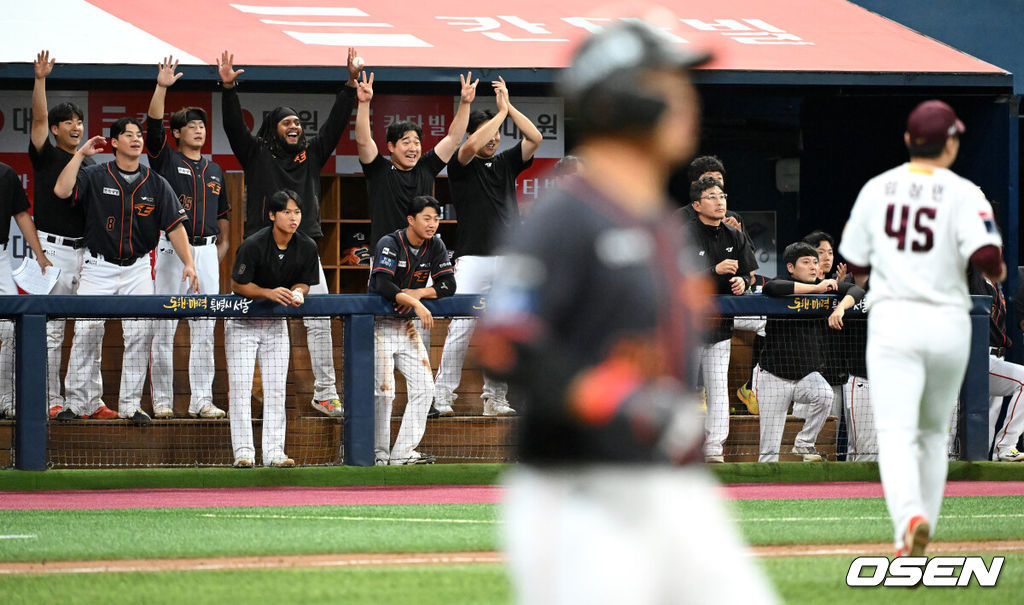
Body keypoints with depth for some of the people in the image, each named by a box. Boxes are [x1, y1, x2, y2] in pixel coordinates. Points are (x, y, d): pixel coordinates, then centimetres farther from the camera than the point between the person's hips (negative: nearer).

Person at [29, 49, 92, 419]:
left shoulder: (90, 166, 16)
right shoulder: (46, 157, 0)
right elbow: (38, 119, -13)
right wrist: (40, 80, -23)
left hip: (85, 250, 5)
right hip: (53, 249, -5)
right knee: (51, 330, -5)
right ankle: (52, 401, -2)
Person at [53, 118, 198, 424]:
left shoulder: (156, 184, 3)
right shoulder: (95, 177, -1)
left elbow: (174, 226, 3)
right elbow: (62, 190, -17)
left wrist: (188, 263, -8)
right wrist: (80, 154, -12)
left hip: (138, 269, 1)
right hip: (99, 267, -1)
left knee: (141, 333, -6)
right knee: (87, 331, -7)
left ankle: (130, 405, 4)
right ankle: (78, 401, 4)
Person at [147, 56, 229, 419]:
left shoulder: (214, 170, 17)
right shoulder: (166, 160, 3)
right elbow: (153, 126, -12)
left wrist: (223, 243, 17)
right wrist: (162, 88, -20)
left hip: (207, 251, 4)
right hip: (173, 249, -4)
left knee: (204, 329, 2)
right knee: (165, 327, -4)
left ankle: (201, 400, 3)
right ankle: (162, 400, 0)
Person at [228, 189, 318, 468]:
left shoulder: (307, 247, -9)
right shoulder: (253, 245, -22)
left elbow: (304, 282, 3)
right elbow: (238, 285, -16)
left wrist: (297, 293, -21)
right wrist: (270, 293, -29)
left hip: (276, 322, 4)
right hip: (243, 322, -4)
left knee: (276, 390, 1)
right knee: (240, 388, -8)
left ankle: (274, 452, 2)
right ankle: (243, 452, -8)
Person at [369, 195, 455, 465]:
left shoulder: (435, 246, 1)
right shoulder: (389, 244, -17)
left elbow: (448, 286, -2)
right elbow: (383, 285, -30)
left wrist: (418, 293, -18)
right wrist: (417, 304, -36)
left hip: (407, 326, 6)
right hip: (379, 324, -6)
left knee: (424, 387, -2)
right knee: (383, 391, -10)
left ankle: (403, 453, -1)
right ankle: (379, 454, 0)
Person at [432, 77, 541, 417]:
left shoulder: (506, 163, 15)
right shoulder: (461, 166, 2)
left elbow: (535, 139, 6)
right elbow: (471, 146, -19)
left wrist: (509, 107, 0)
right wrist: (500, 112, -9)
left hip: (509, 260, 5)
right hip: (473, 258, -5)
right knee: (462, 328, -10)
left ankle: (495, 397, 8)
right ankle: (442, 395, -7)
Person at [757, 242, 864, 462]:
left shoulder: (823, 286, 2)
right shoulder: (782, 283, -9)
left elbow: (857, 291, -5)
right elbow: (771, 288, -33)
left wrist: (840, 308, -25)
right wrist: (815, 289, -30)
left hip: (808, 374, 3)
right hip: (774, 376, -3)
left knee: (825, 395, -30)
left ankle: (805, 442, -8)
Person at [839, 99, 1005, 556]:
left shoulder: (877, 189, 7)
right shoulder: (963, 193, -3)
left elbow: (855, 265, 11)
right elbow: (985, 254, -16)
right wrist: (997, 273, 7)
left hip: (892, 318, 0)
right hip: (947, 322, 0)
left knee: (896, 433, -11)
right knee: (932, 433, 18)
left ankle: (910, 518, -37)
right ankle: (913, 542, 21)